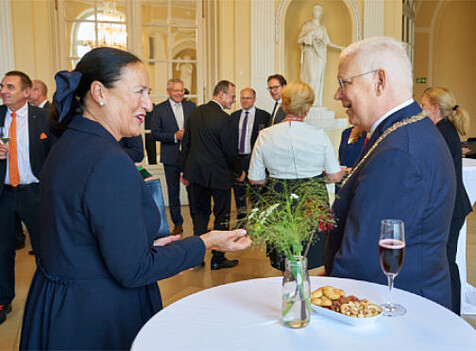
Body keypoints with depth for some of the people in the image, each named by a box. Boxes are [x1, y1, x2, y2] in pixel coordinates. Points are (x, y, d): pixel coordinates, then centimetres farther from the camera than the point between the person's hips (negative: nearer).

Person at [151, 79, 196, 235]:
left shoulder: (191, 106, 7)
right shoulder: (159, 109, -1)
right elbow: (154, 133, -4)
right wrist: (174, 136, -15)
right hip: (171, 157, -1)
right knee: (173, 192, 8)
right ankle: (178, 224, 19)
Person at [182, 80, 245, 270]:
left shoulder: (195, 112, 5)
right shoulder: (223, 118, -18)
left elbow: (186, 143, 10)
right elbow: (230, 151, -14)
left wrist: (186, 171, 17)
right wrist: (239, 172, 3)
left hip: (196, 172, 6)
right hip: (218, 174, -6)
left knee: (201, 212, 16)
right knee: (222, 215, 7)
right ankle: (218, 259, 15)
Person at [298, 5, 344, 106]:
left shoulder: (323, 28, 16)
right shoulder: (307, 25, 5)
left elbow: (328, 42, 15)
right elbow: (299, 40, 0)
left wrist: (339, 47, 3)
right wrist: (310, 34, -14)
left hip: (320, 56, 4)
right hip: (310, 56, -4)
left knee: (319, 79, 0)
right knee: (311, 78, -14)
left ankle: (317, 103, 1)